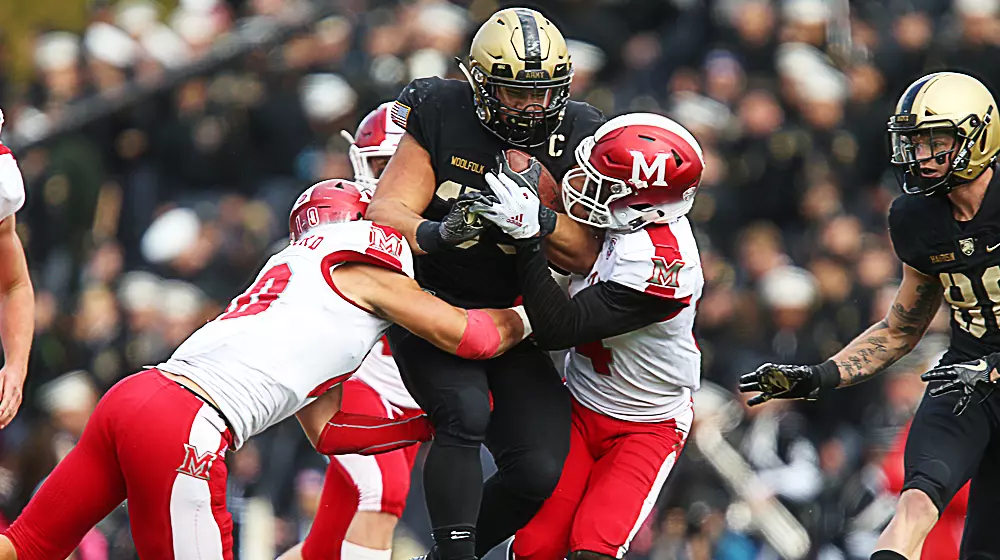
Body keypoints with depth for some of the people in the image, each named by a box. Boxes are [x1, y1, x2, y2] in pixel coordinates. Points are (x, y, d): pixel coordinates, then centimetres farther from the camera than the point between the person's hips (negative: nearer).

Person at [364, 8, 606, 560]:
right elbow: (386, 211, -16)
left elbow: (584, 256, -4)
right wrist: (436, 234, -38)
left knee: (541, 472, -7)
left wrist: (540, 219, -26)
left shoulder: (575, 136, -5)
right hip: (432, 304, -3)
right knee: (465, 412, -31)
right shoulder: (442, 115, -12)